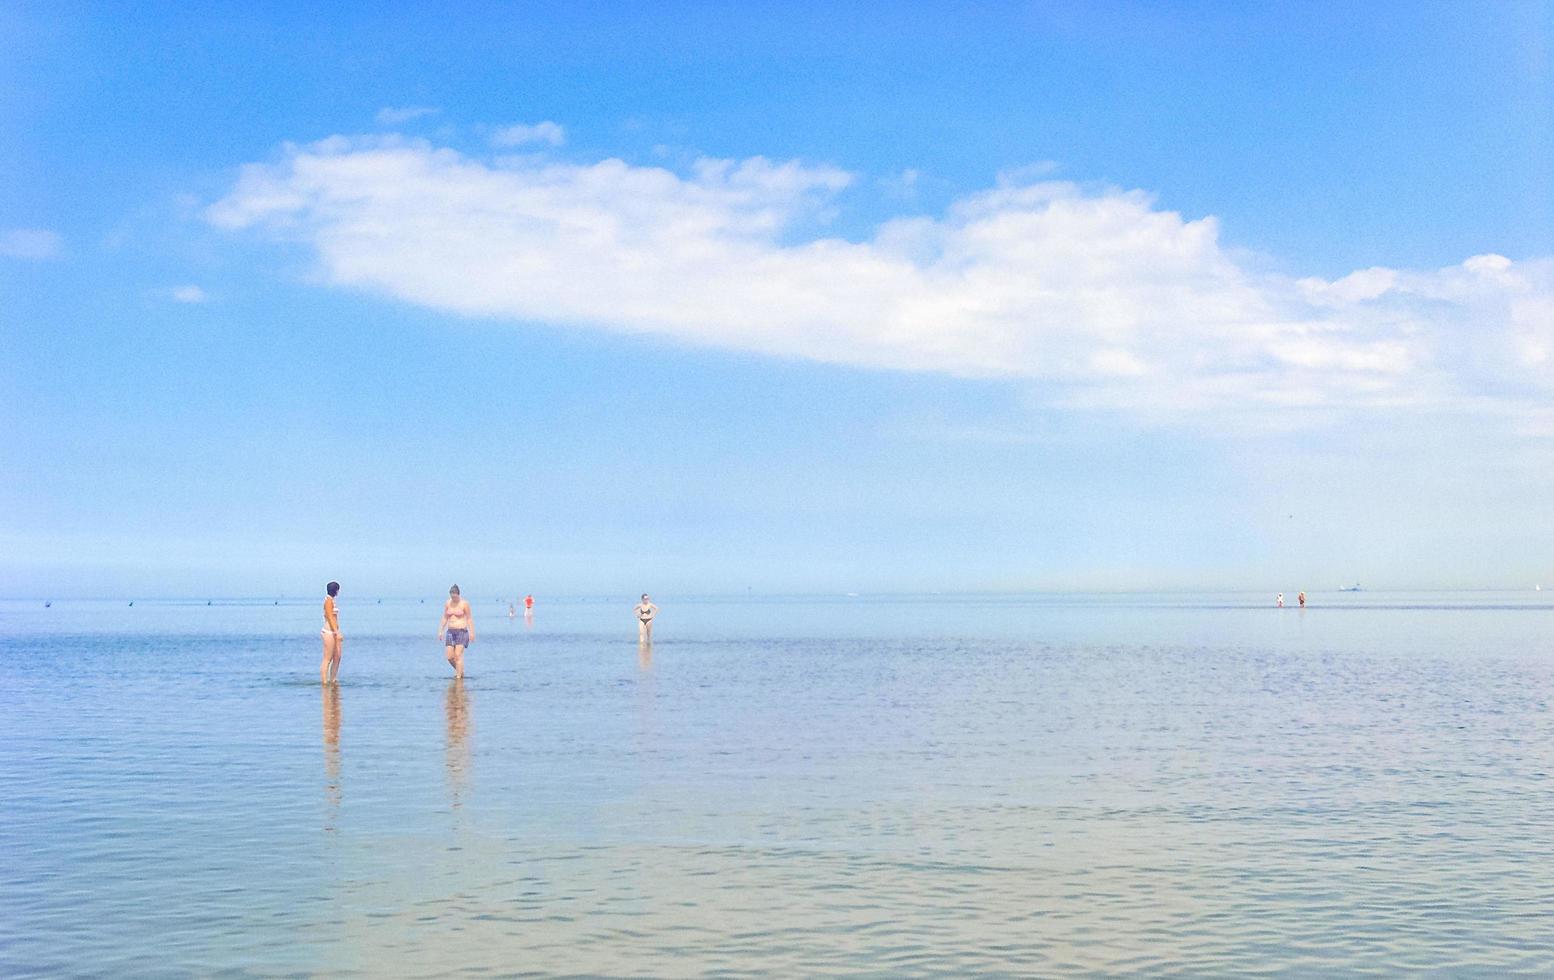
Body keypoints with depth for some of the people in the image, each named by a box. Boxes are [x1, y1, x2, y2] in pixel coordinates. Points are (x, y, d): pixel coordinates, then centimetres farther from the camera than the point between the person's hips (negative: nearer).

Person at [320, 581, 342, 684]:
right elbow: (330, 618, -17)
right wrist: (337, 633, -22)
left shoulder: (332, 600, 17)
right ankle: (324, 682, -7)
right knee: (328, 659, -8)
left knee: (337, 658, 8)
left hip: (334, 632, 9)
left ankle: (332, 680, 12)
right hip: (329, 632, -9)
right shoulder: (328, 601, -11)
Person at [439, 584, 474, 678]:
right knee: (450, 657, 0)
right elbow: (444, 618, 13)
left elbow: (469, 618, -5)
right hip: (450, 631, 5)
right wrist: (440, 631, 8)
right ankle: (460, 671, 23)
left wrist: (471, 632, -9)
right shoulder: (447, 603, 6)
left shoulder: (464, 603, -7)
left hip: (462, 631, -5)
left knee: (458, 655, -12)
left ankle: (458, 676, -8)